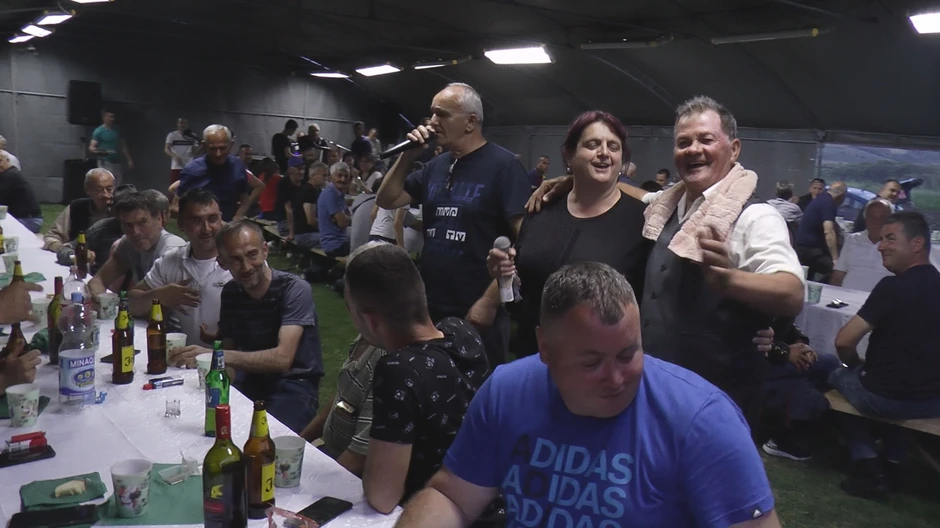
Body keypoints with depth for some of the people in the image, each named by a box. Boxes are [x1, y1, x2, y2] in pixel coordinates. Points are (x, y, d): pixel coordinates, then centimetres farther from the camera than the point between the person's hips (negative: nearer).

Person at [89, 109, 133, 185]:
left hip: (118, 163, 6)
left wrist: (129, 160, 12)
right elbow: (91, 148, -11)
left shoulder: (117, 130, 8)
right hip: (106, 163, -6)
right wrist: (97, 151, -33)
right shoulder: (99, 131, -8)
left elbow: (123, 146, 16)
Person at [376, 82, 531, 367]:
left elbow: (525, 235, -17)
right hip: (430, 306, 7)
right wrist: (408, 155, 0)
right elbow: (386, 201, 12)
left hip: (480, 311, -7)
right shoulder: (436, 165, 10)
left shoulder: (503, 165, -12)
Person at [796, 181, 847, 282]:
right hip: (810, 247, -11)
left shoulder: (821, 198, 16)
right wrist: (835, 259, -32)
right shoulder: (829, 203, -15)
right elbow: (828, 232, -27)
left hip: (803, 245, 11)